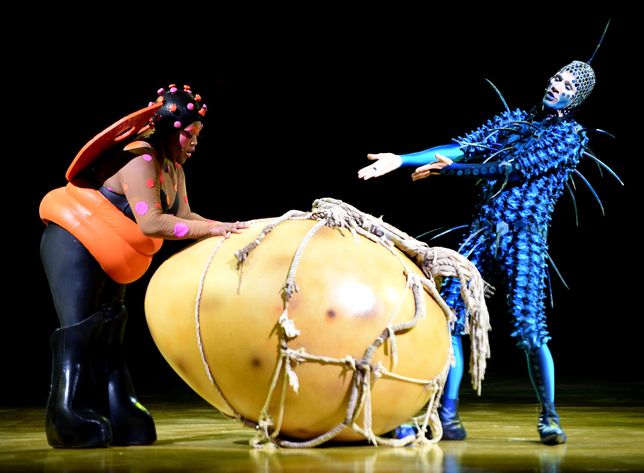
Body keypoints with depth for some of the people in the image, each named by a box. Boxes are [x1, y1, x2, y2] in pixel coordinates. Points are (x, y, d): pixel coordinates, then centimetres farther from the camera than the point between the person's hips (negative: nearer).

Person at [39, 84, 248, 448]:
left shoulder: (173, 167, 6)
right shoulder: (139, 159, -25)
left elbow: (182, 216, -1)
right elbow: (151, 222, -33)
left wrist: (225, 228, -14)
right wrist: (212, 230, -32)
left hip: (109, 260, 10)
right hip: (74, 245, -10)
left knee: (109, 336, 9)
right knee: (79, 330, -13)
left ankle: (121, 417, 11)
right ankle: (67, 415, -11)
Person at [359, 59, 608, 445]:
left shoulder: (572, 135, 3)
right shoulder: (515, 119, 20)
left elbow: (519, 167, -7)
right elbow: (464, 147, 11)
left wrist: (452, 168, -7)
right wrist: (401, 160, 1)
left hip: (525, 237, -5)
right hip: (483, 229, 5)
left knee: (530, 328, -14)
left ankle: (550, 417, 4)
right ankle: (448, 417, 3)